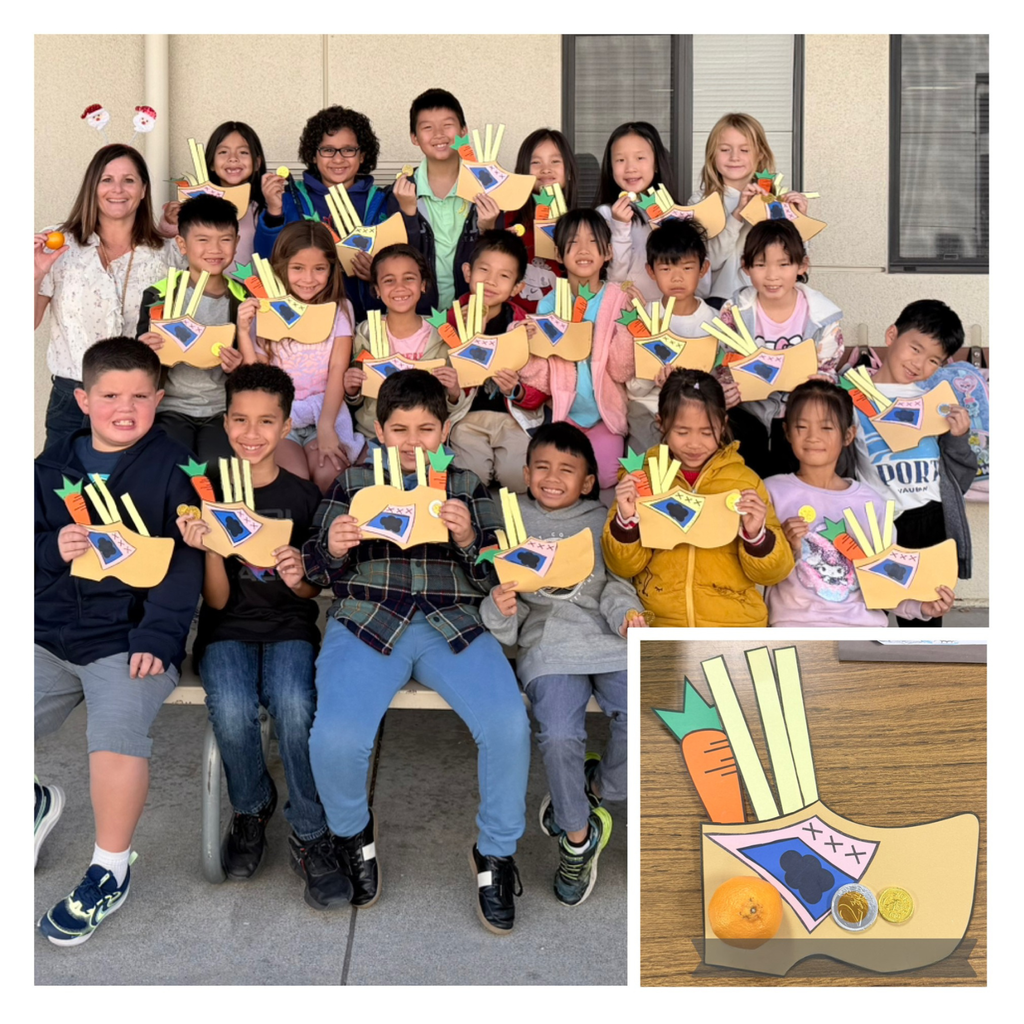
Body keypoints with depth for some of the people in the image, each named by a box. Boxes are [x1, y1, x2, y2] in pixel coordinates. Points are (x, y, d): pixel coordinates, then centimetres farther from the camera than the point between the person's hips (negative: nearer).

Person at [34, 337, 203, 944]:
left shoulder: (172, 467, -1)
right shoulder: (55, 465, 12)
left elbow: (185, 563, -6)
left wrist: (158, 636, -16)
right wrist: (53, 549, -9)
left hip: (130, 638, -4)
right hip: (50, 635, 5)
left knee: (117, 729, -27)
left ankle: (111, 870, -4)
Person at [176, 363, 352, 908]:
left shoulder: (302, 495, 1)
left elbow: (313, 593, 6)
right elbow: (218, 601, -3)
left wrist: (299, 578, -18)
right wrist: (209, 549, -22)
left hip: (289, 626, 0)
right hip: (228, 628, 1)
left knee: (295, 708, -31)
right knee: (232, 712, -29)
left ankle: (309, 833, -9)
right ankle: (251, 808, 3)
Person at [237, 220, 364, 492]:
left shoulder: (340, 309, 6)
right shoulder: (265, 311, 4)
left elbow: (338, 369, -5)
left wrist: (326, 425, -19)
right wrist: (243, 330, -14)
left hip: (326, 410, 1)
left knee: (327, 476, -25)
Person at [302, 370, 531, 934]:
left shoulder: (467, 484, 17)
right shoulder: (353, 480, 17)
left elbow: (494, 579, 11)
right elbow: (313, 569, 14)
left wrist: (469, 540, -10)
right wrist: (333, 551, -9)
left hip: (452, 623, 1)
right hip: (366, 618, 0)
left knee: (509, 725, -26)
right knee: (335, 740, -27)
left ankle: (496, 851, 1)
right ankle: (353, 833, 8)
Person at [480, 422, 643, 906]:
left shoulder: (602, 523, 22)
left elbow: (616, 581, 10)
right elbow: (504, 625, 14)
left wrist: (625, 611, -12)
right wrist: (499, 608, -9)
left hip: (608, 637, 1)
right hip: (548, 643, -1)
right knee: (559, 735, -25)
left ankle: (600, 788, 8)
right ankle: (577, 835, 2)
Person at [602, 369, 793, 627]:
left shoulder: (745, 480, 5)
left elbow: (773, 573, 5)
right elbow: (624, 566, 6)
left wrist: (756, 534, -14)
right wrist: (626, 520, -11)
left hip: (733, 620, 0)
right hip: (658, 620, 0)